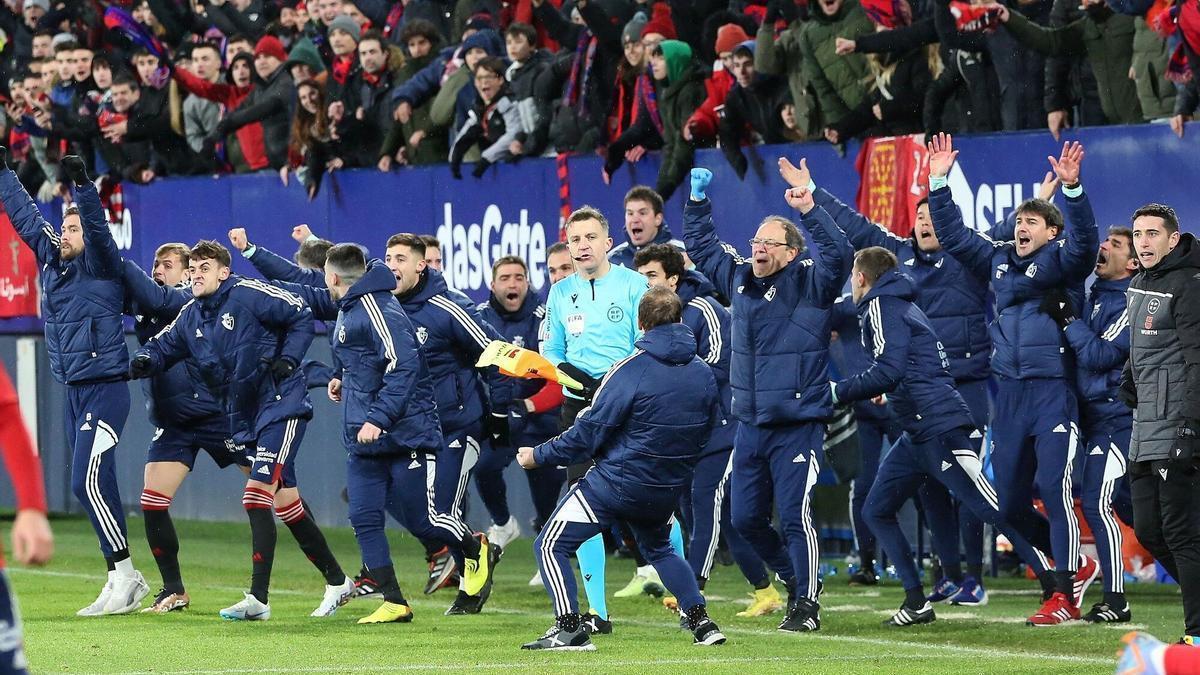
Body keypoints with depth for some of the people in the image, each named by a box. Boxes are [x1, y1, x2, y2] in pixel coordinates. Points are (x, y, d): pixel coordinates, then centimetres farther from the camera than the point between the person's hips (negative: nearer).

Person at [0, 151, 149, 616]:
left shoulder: (99, 266, -7)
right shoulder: (52, 261, 12)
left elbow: (97, 228, -25)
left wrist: (81, 184, -37)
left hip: (105, 391, -8)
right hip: (74, 393, 8)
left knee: (88, 482, -16)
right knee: (93, 488, 7)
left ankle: (123, 574, -12)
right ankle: (124, 581, 11)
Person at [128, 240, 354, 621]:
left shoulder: (248, 295, -11)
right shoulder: (191, 316, 9)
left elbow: (302, 317, -7)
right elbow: (164, 346, 11)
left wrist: (288, 360, -17)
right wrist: (144, 362, -11)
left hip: (281, 407, -8)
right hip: (246, 418, 8)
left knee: (257, 493, -17)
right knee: (286, 502, 10)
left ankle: (258, 599, -20)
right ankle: (337, 582, 23)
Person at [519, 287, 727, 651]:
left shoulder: (631, 370, -17)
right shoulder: (703, 374, 1)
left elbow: (590, 432, -15)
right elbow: (708, 433, 11)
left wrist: (540, 455, -4)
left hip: (615, 484, -6)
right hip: (668, 490, 6)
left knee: (550, 546, 0)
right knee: (659, 549, 33)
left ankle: (570, 629, -14)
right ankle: (702, 624, 22)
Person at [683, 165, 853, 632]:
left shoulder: (809, 283, -7)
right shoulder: (739, 277, 11)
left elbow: (838, 254, -25)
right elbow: (700, 245, 24)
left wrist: (809, 211, -33)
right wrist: (698, 202, 14)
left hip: (798, 424, -7)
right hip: (750, 423, 7)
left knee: (795, 515, -8)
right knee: (745, 517, 11)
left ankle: (806, 604, 2)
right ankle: (793, 576, 32)